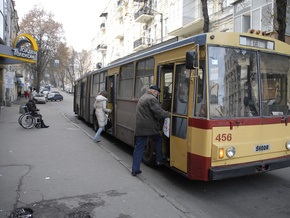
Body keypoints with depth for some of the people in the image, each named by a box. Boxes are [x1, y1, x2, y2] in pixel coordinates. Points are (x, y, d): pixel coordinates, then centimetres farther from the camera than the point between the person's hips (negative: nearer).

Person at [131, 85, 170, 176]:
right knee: (158, 140, 20)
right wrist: (168, 114, -2)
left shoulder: (142, 97, 19)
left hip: (139, 127, 7)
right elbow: (159, 113, -19)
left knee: (138, 148, 7)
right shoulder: (152, 99, -11)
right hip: (149, 127, -7)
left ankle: (135, 170, 9)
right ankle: (159, 160, 25)